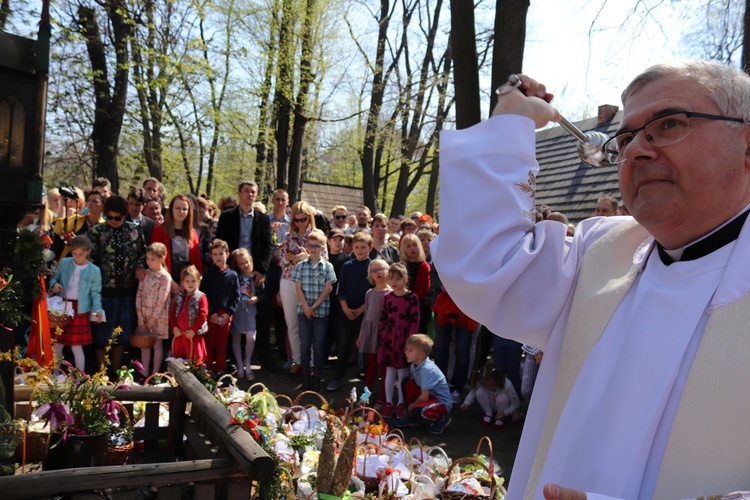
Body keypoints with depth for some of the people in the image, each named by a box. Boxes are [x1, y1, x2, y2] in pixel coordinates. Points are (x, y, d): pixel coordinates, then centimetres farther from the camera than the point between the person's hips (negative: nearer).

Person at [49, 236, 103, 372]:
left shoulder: (94, 271, -6)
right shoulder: (64, 263, 0)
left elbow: (95, 293, -3)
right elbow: (54, 278, 13)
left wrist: (97, 310, -17)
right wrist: (54, 284, -11)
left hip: (79, 311, -3)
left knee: (76, 347, 2)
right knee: (57, 345, 14)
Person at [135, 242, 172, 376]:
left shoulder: (165, 277, -14)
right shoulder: (145, 274, 3)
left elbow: (161, 301, -15)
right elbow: (139, 293, 2)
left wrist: (153, 319, -13)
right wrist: (139, 315, -5)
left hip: (158, 317, -5)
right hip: (144, 314, 5)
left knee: (157, 345, 5)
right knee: (144, 345, 10)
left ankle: (155, 375, 14)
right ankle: (144, 374, 19)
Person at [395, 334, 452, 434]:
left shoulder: (427, 369, -28)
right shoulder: (414, 366, -4)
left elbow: (424, 397, -27)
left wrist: (413, 405, -10)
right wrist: (412, 405, -1)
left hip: (442, 403, -8)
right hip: (429, 397, 8)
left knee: (418, 410, -34)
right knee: (406, 383, -5)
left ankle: (442, 419, -2)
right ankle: (411, 416, 9)